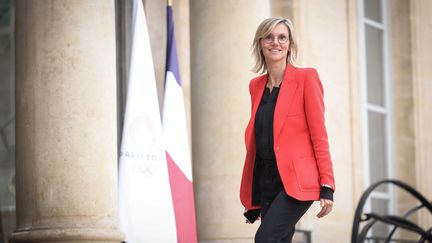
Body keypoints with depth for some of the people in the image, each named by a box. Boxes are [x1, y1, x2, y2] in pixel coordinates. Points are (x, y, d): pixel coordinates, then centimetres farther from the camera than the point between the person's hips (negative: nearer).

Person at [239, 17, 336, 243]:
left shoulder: (306, 77, -3)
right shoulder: (256, 85, 13)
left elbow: (319, 133, -6)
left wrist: (327, 187, -12)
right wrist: (250, 200, 18)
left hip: (296, 181, -6)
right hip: (265, 180, 6)